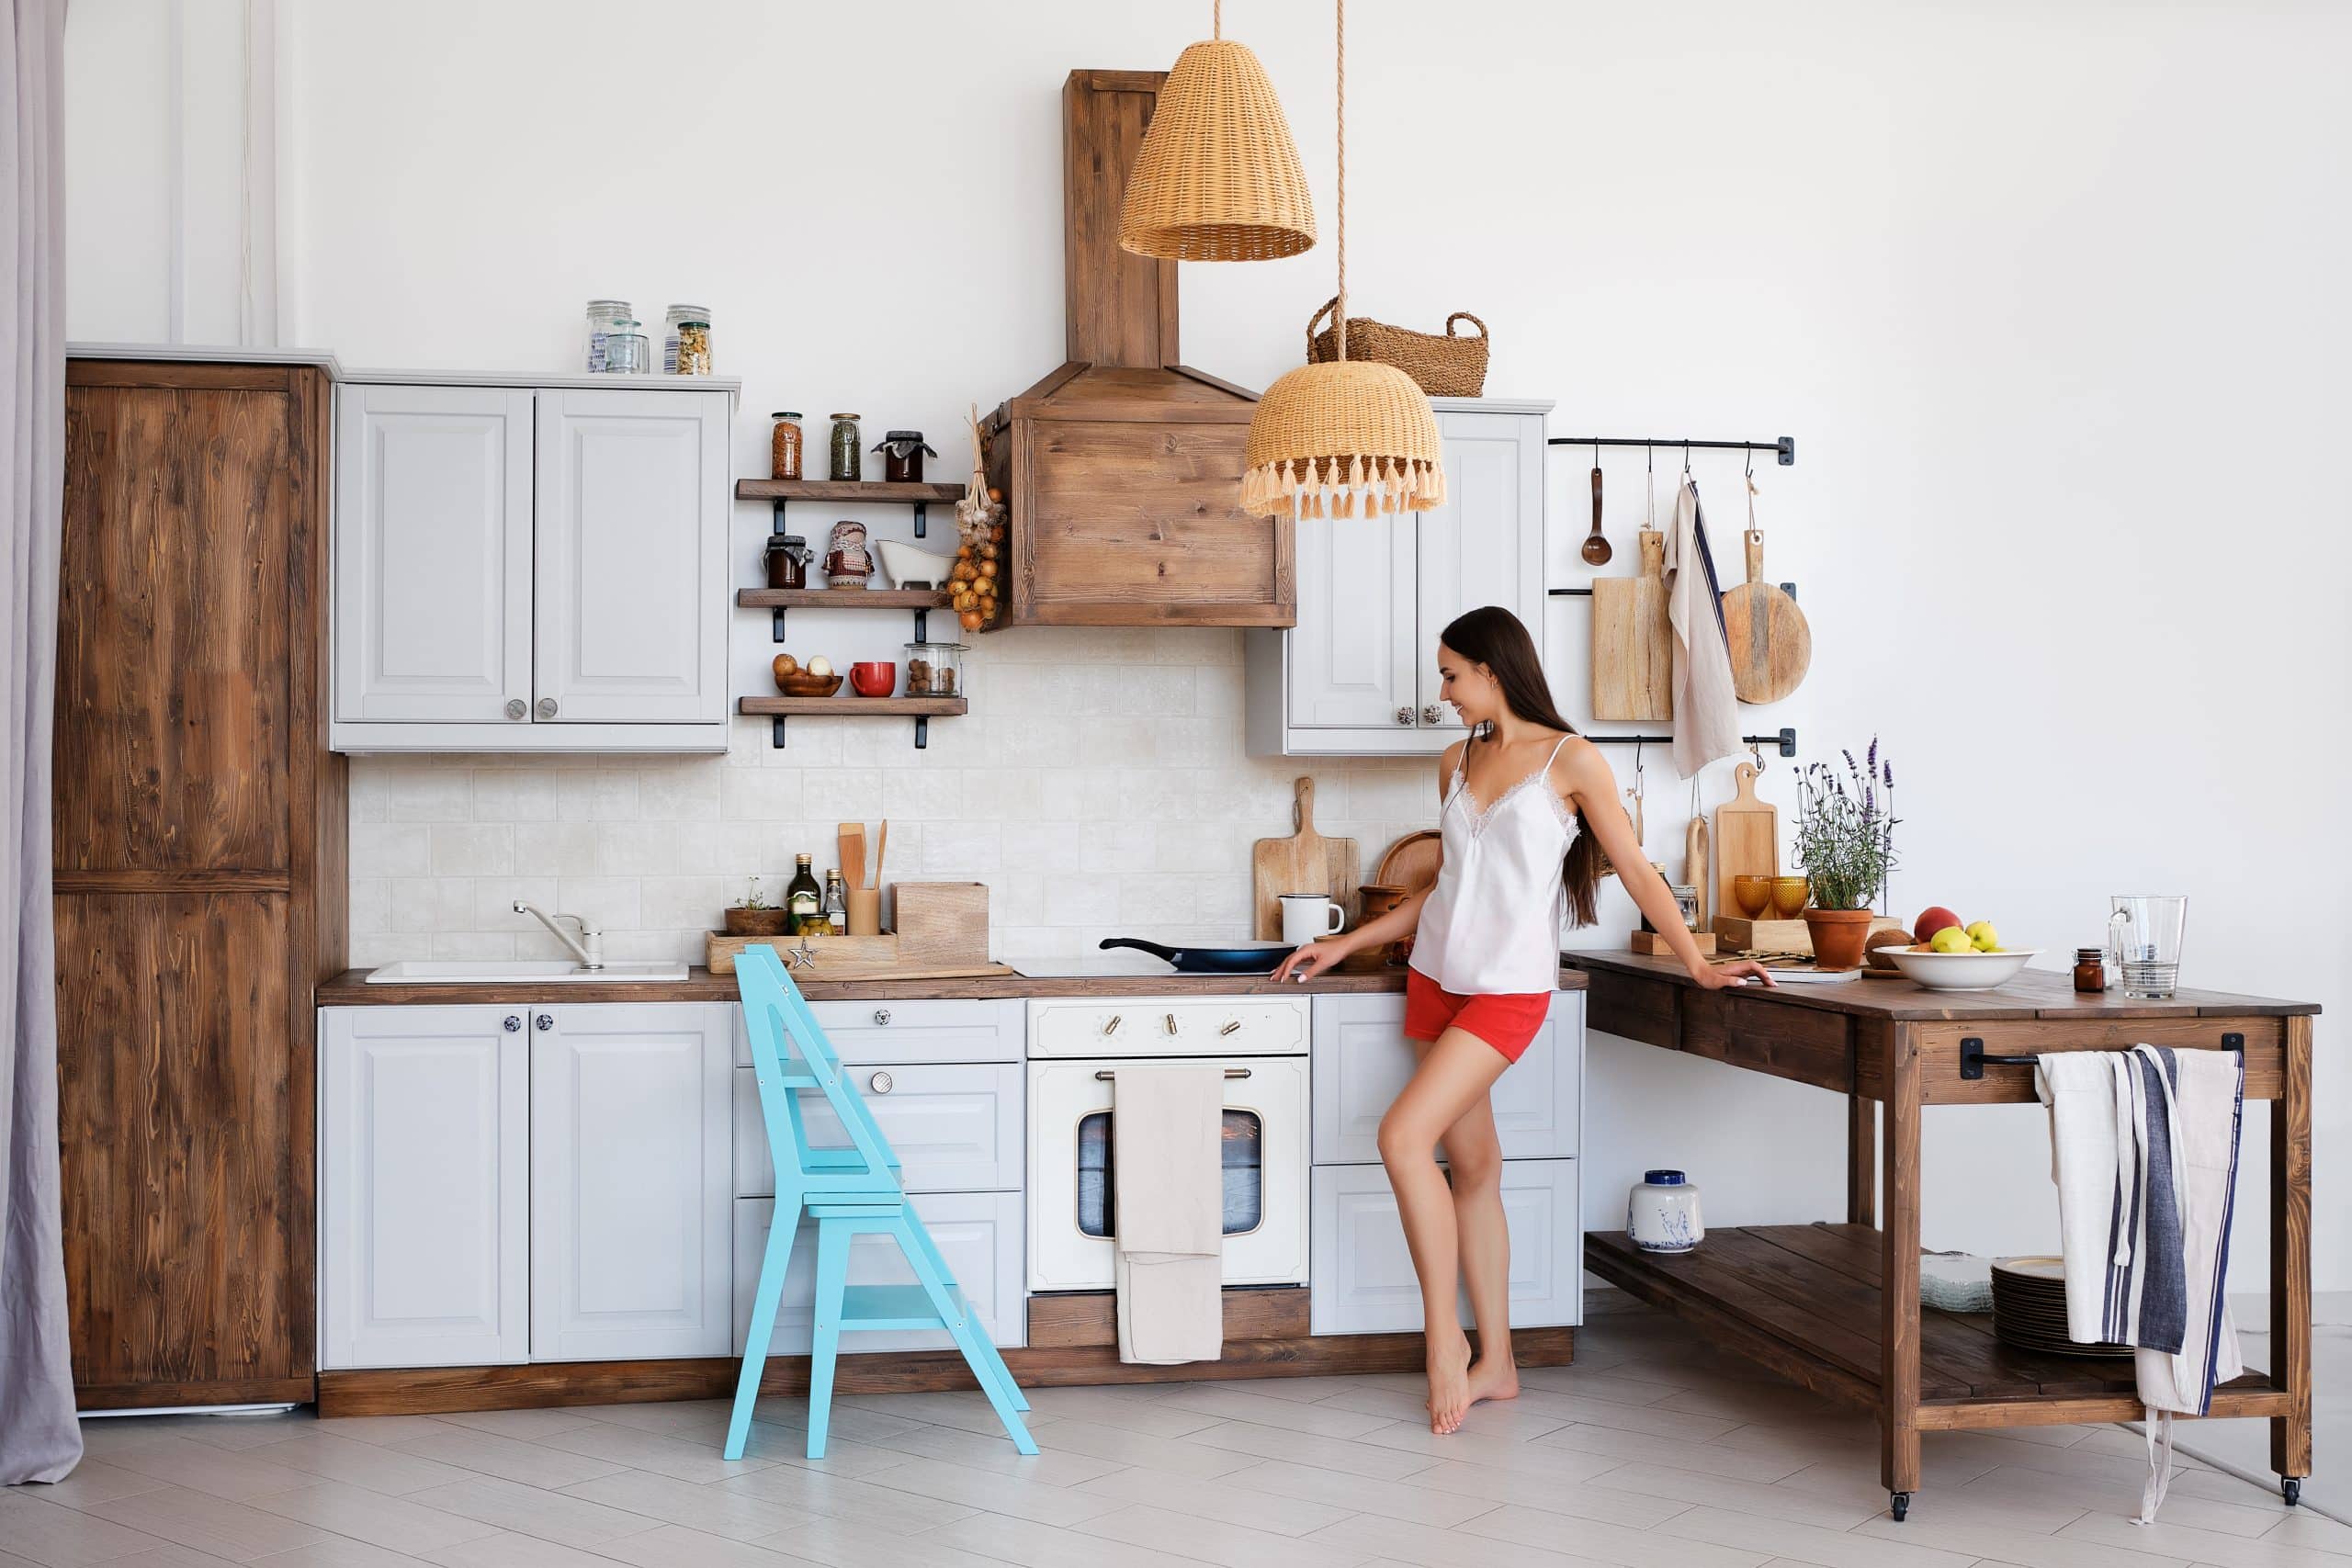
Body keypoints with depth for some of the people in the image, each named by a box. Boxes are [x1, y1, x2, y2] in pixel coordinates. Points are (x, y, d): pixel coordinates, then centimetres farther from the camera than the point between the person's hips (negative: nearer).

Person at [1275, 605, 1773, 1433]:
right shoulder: (1457, 762, 13)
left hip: (1510, 986, -6)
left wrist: (1698, 963, -7)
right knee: (1472, 1163, 7)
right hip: (1439, 977, 6)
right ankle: (1495, 1363, 14)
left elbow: (1636, 869, -3)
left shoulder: (1569, 759, -5)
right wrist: (1343, 945, 18)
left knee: (1404, 1134, -20)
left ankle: (1444, 1334, -7)